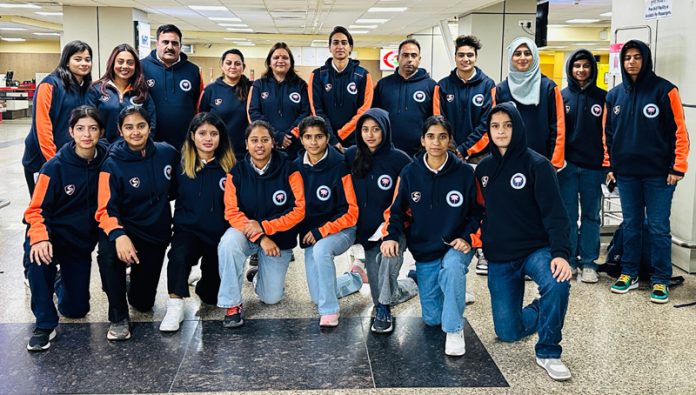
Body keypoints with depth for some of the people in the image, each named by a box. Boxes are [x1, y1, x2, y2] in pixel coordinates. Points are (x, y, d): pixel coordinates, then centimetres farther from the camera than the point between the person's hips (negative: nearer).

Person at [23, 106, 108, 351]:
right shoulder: (55, 166, -17)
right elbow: (37, 209, -13)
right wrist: (40, 238, -32)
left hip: (83, 241, 3)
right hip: (54, 235, -3)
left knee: (76, 309, 7)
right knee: (39, 260, -38)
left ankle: (62, 281, 43)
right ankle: (45, 324, -18)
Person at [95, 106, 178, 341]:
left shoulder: (167, 153, -5)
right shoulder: (112, 165, -14)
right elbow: (106, 209, -21)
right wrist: (119, 235, -38)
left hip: (157, 233, 3)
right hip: (125, 230, -3)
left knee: (143, 303, 8)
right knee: (108, 252, -39)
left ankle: (136, 280, 45)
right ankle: (118, 317, -19)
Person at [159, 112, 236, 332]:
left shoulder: (229, 166, -4)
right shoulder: (181, 165, -3)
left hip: (219, 234, 1)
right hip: (188, 230, -1)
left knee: (212, 296, 8)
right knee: (179, 255, -36)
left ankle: (203, 284, 42)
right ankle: (175, 306, -19)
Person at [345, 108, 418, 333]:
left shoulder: (400, 159, -11)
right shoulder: (351, 156, -2)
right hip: (366, 230, 4)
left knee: (389, 254, -34)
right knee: (378, 287, 5)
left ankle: (383, 309, -18)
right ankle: (411, 286, 34)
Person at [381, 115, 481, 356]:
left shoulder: (464, 172, -7)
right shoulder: (410, 173, -3)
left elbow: (477, 212, 1)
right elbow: (397, 210, 3)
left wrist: (467, 238, -14)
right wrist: (390, 236, -14)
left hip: (456, 247, -2)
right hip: (424, 253, 2)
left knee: (452, 268, -40)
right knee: (432, 319, 7)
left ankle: (455, 330, -20)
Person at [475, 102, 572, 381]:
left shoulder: (536, 165, -9)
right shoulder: (483, 169, 6)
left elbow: (554, 213, -17)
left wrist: (560, 252, -30)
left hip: (536, 249, -4)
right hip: (499, 259, 4)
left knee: (557, 283, -37)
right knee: (508, 332, 4)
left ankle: (548, 352, -16)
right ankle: (540, 309, 37)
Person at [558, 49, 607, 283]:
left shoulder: (602, 98, 3)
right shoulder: (562, 96, 3)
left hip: (593, 167, 0)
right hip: (566, 165, 0)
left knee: (591, 215, 7)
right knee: (567, 215, 5)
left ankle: (588, 263, 15)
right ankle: (569, 260, 15)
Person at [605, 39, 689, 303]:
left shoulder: (664, 90, -6)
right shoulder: (615, 95, 7)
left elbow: (679, 131, -7)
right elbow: (608, 132, 13)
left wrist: (678, 166, -10)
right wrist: (609, 164, 10)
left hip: (658, 173, -4)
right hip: (626, 173, 4)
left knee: (658, 227, 1)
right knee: (630, 225, 12)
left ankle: (660, 281, 12)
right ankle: (629, 274, 24)